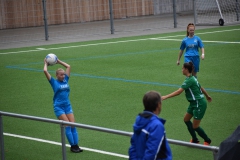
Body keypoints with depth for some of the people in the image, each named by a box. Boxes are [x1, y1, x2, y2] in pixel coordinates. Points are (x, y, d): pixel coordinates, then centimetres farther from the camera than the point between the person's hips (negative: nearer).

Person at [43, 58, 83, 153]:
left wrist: (59, 62, 21)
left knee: (73, 126, -3)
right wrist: (46, 64, 7)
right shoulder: (54, 82, -2)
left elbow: (68, 66, 16)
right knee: (67, 126, -12)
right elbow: (45, 71, -10)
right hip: (58, 107, -5)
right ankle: (72, 146, -9)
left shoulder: (65, 80, 10)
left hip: (67, 106, 5)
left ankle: (76, 145, -2)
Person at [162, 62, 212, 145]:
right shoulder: (192, 78, 6)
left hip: (199, 103, -10)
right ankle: (195, 139, 24)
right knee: (186, 119, 14)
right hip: (194, 103, 10)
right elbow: (201, 88, 20)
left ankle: (207, 140, 20)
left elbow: (178, 92, -30)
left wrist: (165, 97, -32)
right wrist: (207, 96, 36)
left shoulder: (189, 80, -23)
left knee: (195, 126, 0)